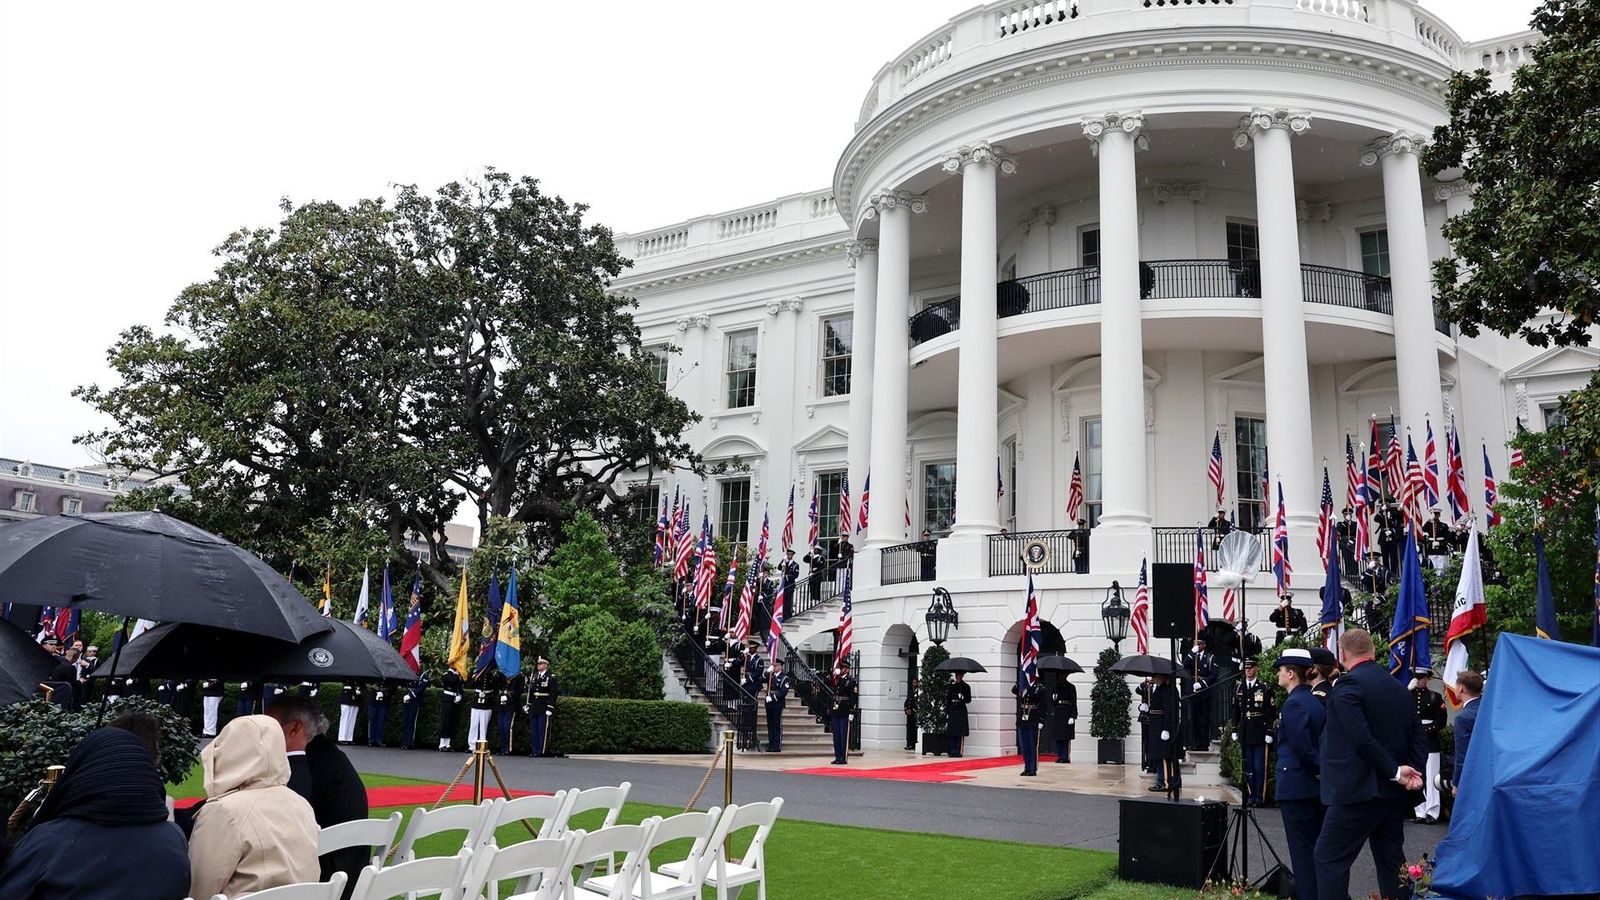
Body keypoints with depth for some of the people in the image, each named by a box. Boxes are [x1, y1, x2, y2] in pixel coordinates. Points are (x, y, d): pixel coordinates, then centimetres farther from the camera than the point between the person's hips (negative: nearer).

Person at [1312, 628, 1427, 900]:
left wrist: (1396, 772, -14)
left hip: (1359, 790, -8)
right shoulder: (1399, 687, 12)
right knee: (1391, 859, 15)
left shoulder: (1348, 685, -14)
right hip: (1394, 793, 8)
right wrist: (1413, 770, -2)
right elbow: (1418, 737, 10)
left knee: (1329, 858, -2)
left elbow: (1362, 739, -22)